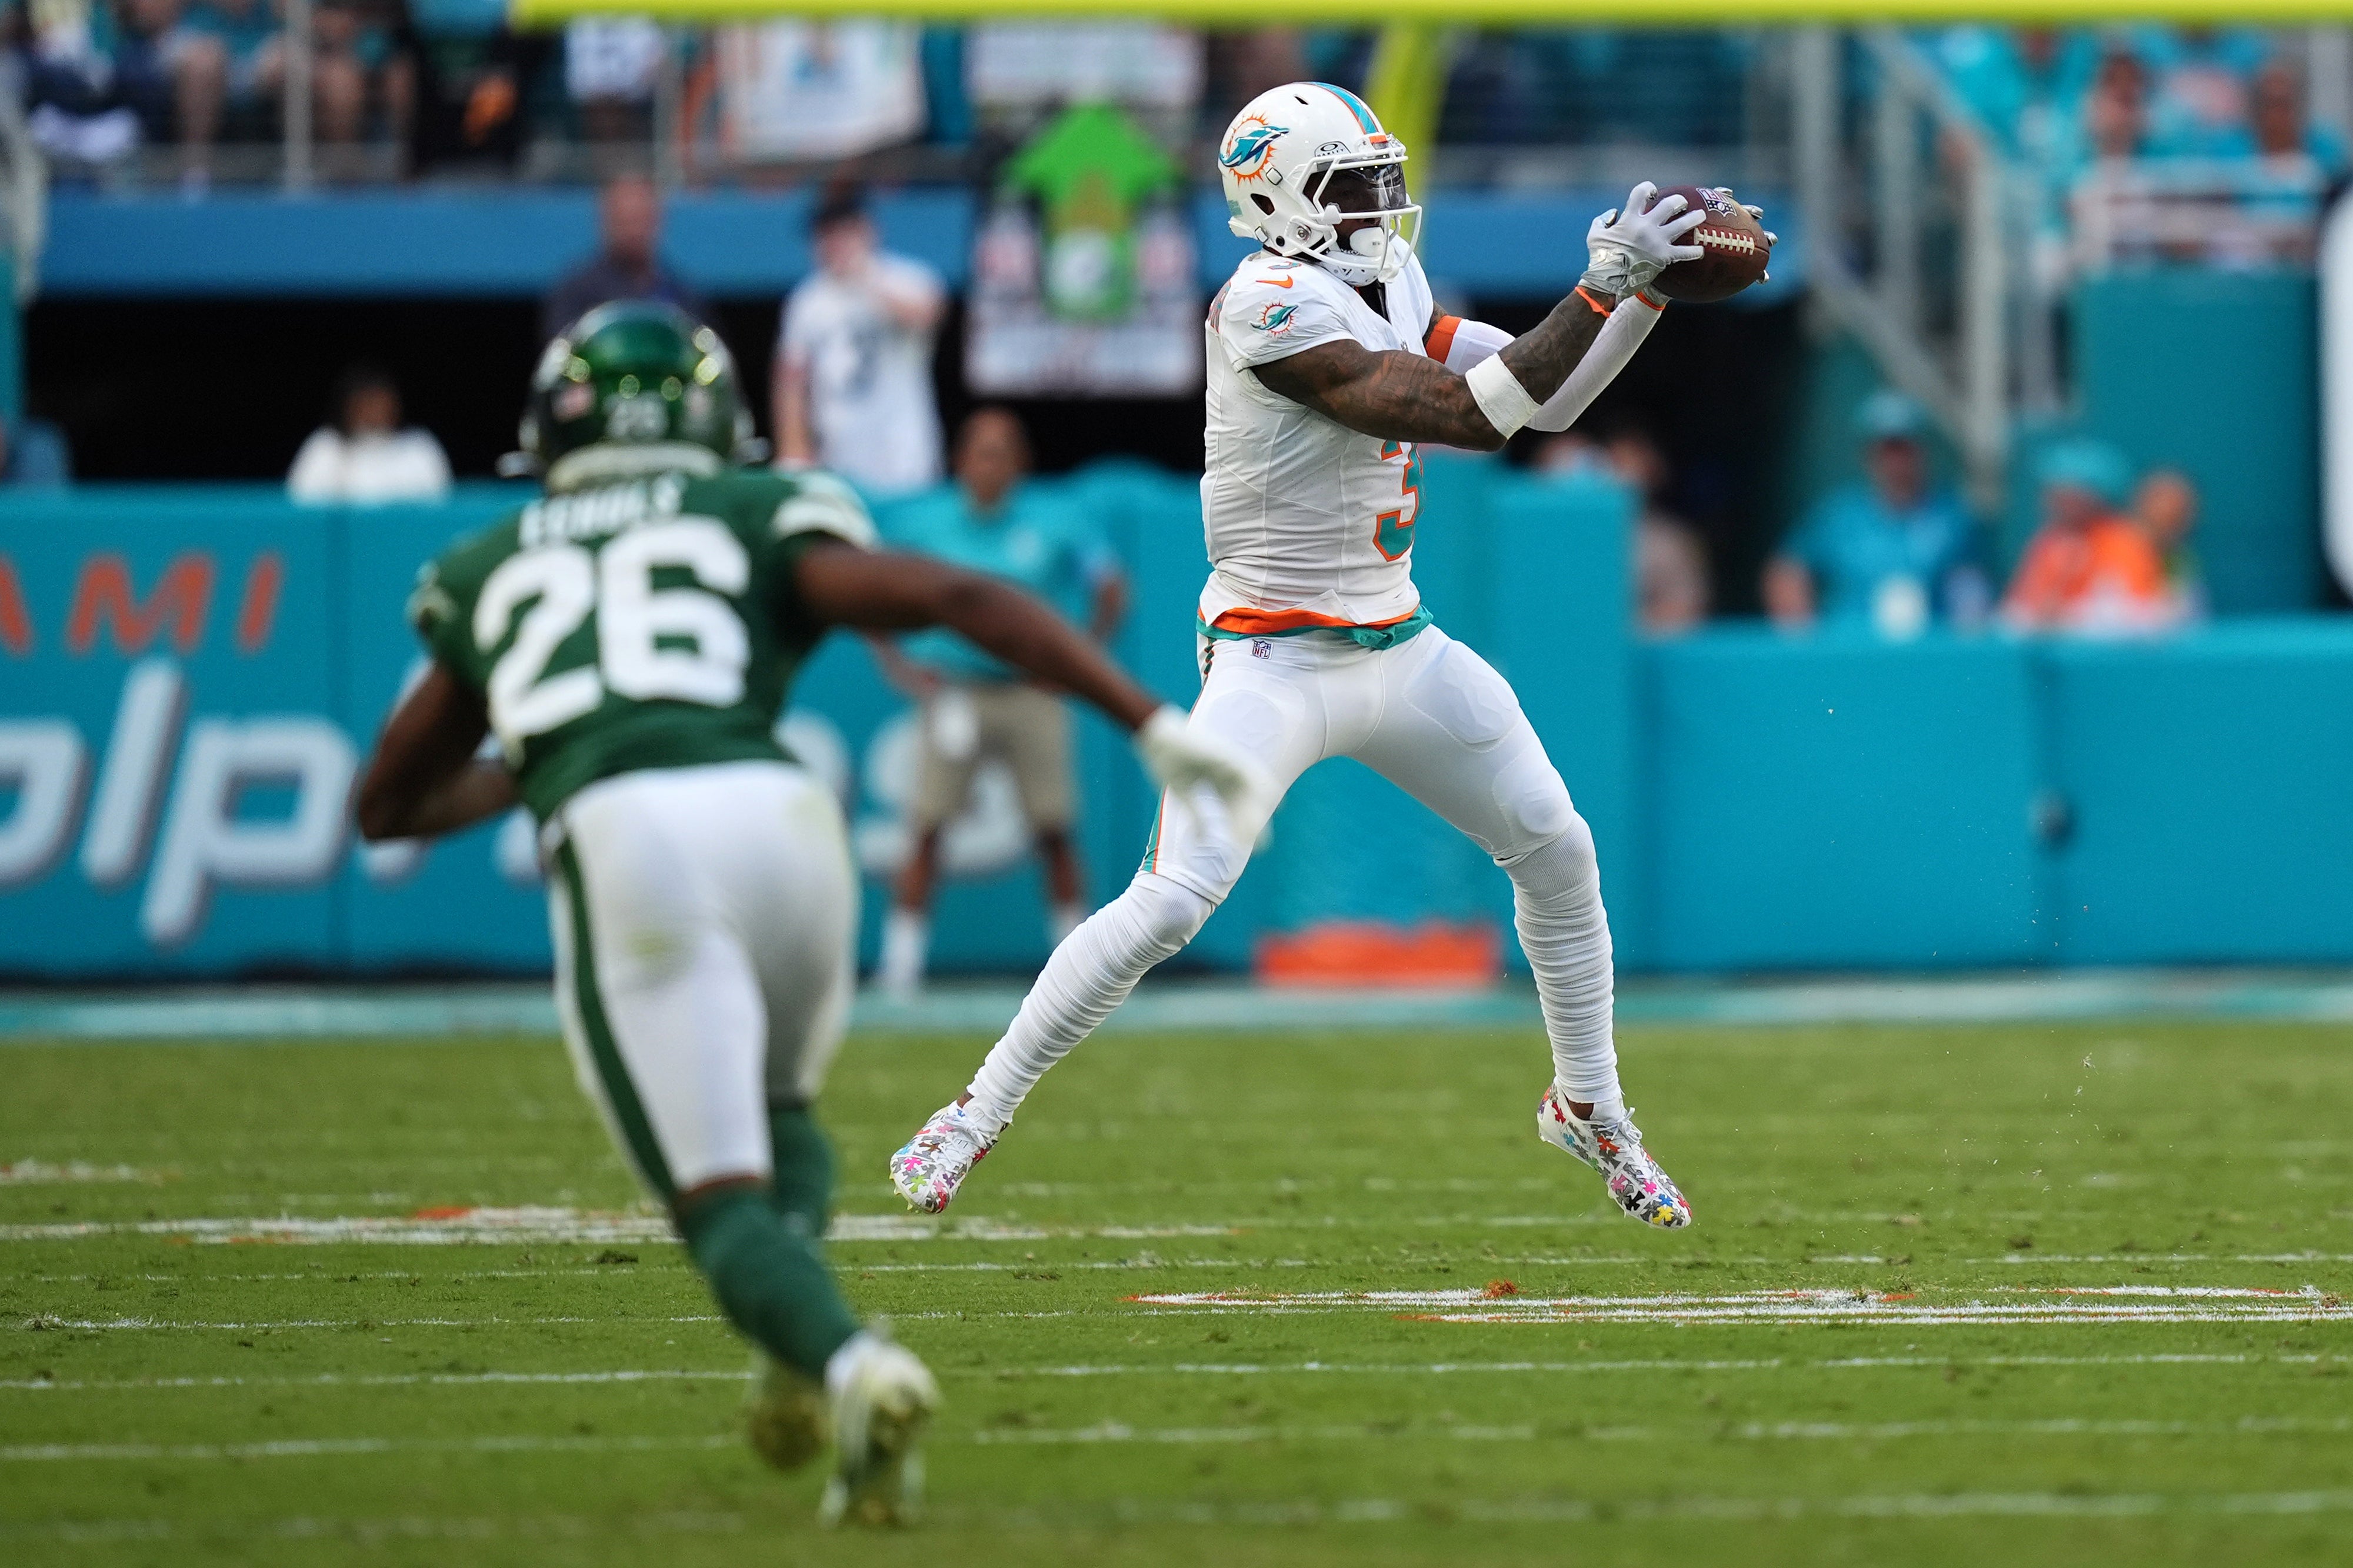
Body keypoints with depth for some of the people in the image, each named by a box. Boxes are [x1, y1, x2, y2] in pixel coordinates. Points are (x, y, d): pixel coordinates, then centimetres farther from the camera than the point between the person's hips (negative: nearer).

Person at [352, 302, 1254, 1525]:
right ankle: (797, 1360, 0)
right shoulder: (763, 519, 23)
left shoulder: (487, 575, 30)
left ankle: (850, 1366, -32)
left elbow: (390, 806, 41)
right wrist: (1151, 725, 5)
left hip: (617, 844, -1)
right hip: (774, 817, 1)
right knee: (776, 1113, 28)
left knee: (722, 1197, 0)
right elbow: (959, 599, 7)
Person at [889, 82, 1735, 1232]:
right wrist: (1605, 288, -24)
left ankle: (1587, 1106, 32)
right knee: (1169, 902, -18)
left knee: (1558, 854, 12)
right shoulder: (1274, 309, -21)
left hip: (1399, 651, 8)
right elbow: (1469, 416, -25)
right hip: (1276, 657, -8)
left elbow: (1546, 398, 10)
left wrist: (1648, 290, -1)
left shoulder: (1390, 284, 7)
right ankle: (973, 1120, -6)